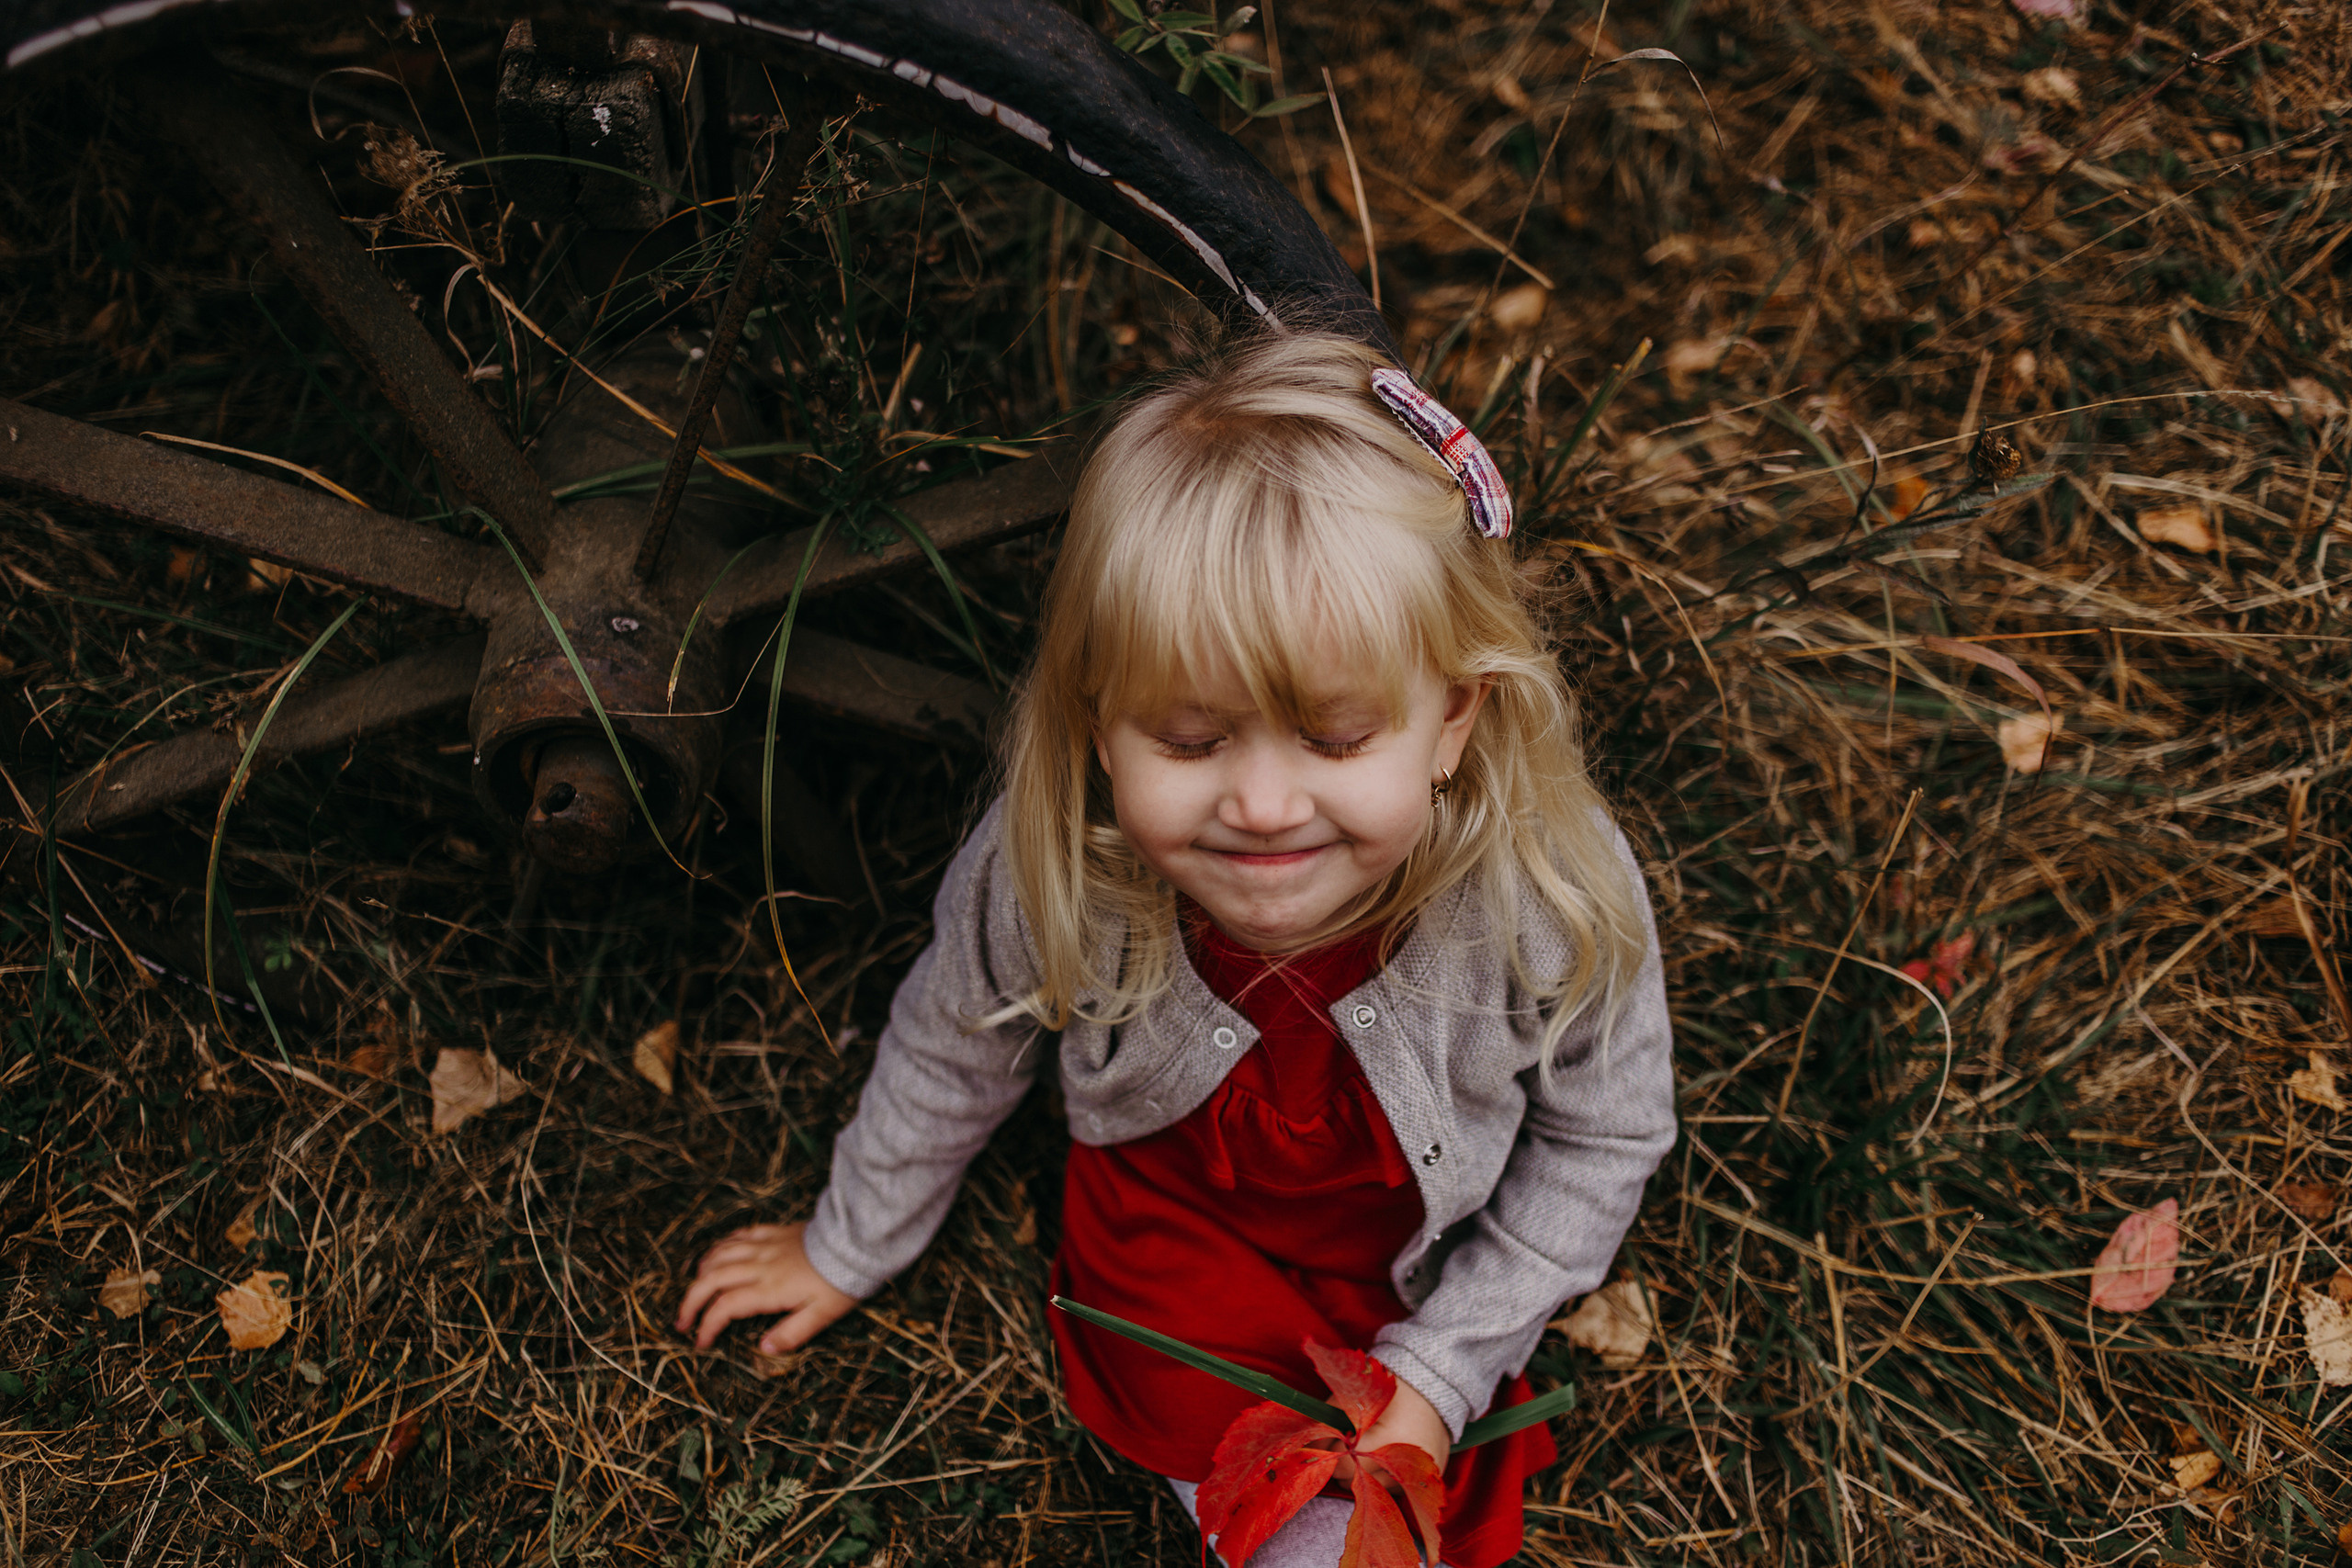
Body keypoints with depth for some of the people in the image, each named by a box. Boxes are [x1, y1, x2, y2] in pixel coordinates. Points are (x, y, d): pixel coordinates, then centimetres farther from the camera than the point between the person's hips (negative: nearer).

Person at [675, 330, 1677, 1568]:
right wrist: (849, 1251, 12)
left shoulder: (1558, 901, -34)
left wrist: (1442, 1368, -14)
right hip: (1178, 1216, 0)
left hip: (1434, 1264, 1)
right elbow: (953, 1047, -5)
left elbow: (1603, 1140, -11)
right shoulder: (1046, 870, -31)